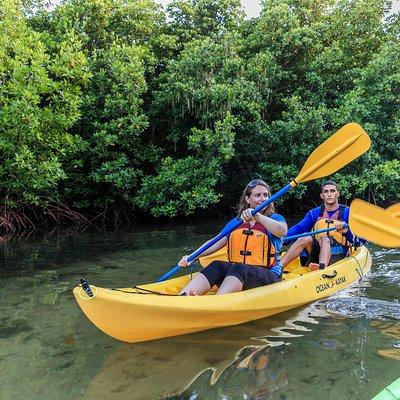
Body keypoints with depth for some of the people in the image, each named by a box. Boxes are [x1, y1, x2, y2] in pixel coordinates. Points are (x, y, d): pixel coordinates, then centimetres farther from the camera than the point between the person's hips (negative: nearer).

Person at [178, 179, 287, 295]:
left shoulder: (275, 218, 6)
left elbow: (282, 231, -19)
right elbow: (216, 243, 11)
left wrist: (257, 216, -31)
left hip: (268, 275, -3)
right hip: (234, 271, 3)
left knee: (238, 269, -34)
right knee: (217, 266, -27)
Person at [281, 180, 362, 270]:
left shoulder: (347, 212, 6)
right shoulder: (314, 213, 15)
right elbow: (299, 228, 1)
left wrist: (346, 231, -25)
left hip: (337, 253, -2)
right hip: (316, 252, 3)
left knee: (325, 239, -31)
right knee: (306, 238, -27)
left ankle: (321, 267, -62)